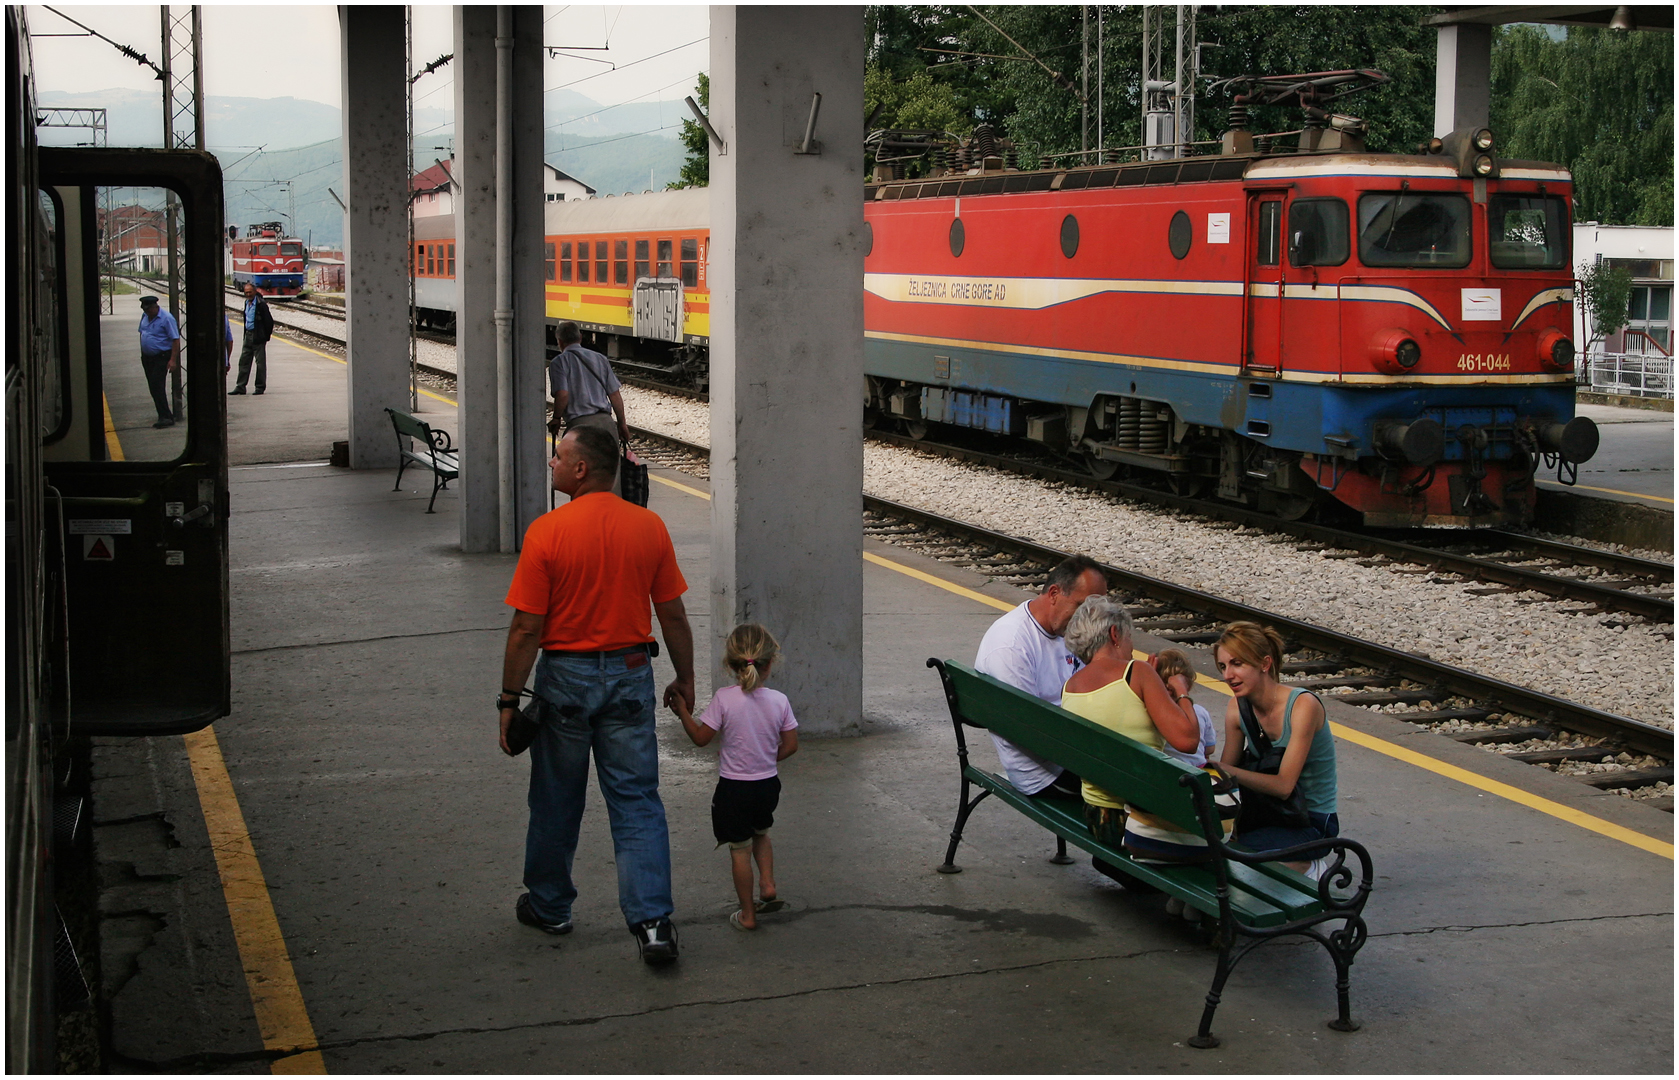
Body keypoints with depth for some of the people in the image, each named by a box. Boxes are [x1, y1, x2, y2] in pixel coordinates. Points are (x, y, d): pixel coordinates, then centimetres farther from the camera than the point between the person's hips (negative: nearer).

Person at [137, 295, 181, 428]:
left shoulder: (167, 318, -16)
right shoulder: (144, 316, 7)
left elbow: (175, 340, -17)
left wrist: (173, 360, -22)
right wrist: (142, 354, 17)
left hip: (161, 357, -8)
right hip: (147, 357, 8)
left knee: (157, 386, -17)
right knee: (152, 387, 10)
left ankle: (165, 417, -17)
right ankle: (164, 415, 19)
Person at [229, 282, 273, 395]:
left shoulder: (261, 304, -14)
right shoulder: (247, 302, 11)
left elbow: (269, 321, -12)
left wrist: (266, 335, -7)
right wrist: (246, 334, 17)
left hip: (258, 338, -8)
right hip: (248, 335, 8)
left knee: (260, 362, 0)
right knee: (244, 360, 8)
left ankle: (260, 387, 7)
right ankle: (240, 387, 12)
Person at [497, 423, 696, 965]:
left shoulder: (547, 532, -14)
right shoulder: (649, 528, -3)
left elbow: (527, 628, -13)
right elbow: (673, 616, 1)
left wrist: (509, 698, -5)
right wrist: (684, 681, 14)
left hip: (565, 676, -2)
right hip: (630, 675, 2)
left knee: (556, 801, 15)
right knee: (637, 801, 4)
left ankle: (549, 906, 32)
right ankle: (652, 921, -5)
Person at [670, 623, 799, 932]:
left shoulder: (724, 698, -18)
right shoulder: (779, 700, -8)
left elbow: (701, 737, -12)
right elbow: (790, 745, -2)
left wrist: (683, 712, 2)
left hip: (733, 789, -3)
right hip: (768, 785, 3)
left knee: (740, 849, 8)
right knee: (761, 833, 31)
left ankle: (748, 915, 15)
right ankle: (768, 885, 17)